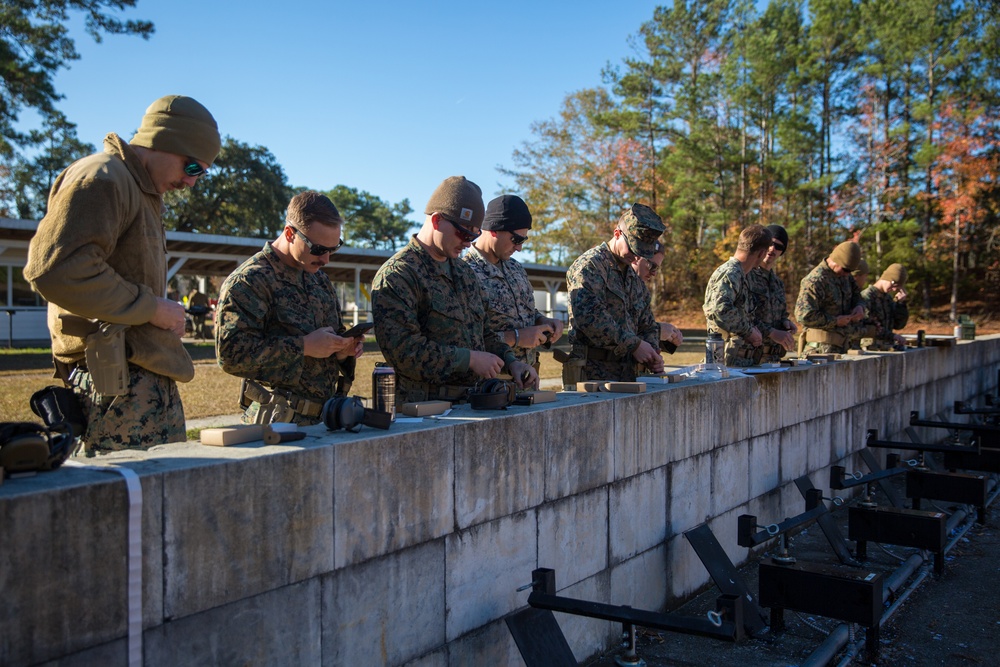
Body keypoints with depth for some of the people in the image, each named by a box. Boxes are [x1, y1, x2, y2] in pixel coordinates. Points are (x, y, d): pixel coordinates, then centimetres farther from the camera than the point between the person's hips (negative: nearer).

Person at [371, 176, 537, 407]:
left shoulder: (465, 272, 21)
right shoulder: (397, 275, -7)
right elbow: (403, 350, -17)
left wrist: (511, 362, 11)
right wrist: (470, 359, -13)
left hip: (473, 404, 8)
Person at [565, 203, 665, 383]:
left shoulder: (634, 278, 21)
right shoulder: (590, 265, -6)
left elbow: (647, 324, 27)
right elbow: (589, 317, -21)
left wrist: (652, 353, 5)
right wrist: (634, 345, -17)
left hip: (627, 374, 7)